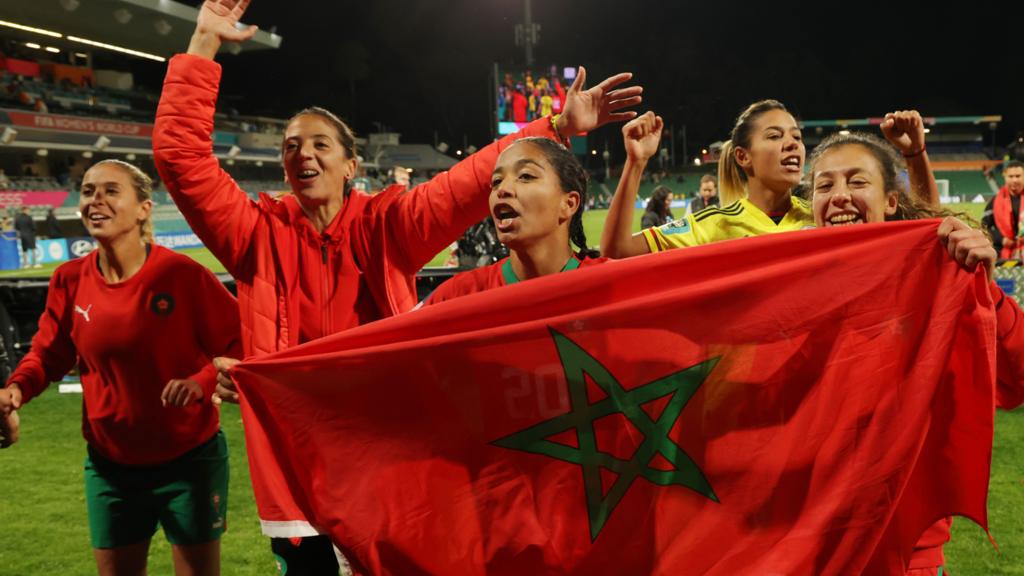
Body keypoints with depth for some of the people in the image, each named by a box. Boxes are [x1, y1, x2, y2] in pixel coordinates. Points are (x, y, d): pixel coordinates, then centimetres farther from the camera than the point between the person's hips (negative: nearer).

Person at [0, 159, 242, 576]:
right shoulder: (70, 280, -4)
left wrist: (203, 381, -30)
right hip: (109, 465, 4)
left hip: (188, 461, -4)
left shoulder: (182, 274, -17)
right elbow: (49, 352, 7)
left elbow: (239, 344, -13)